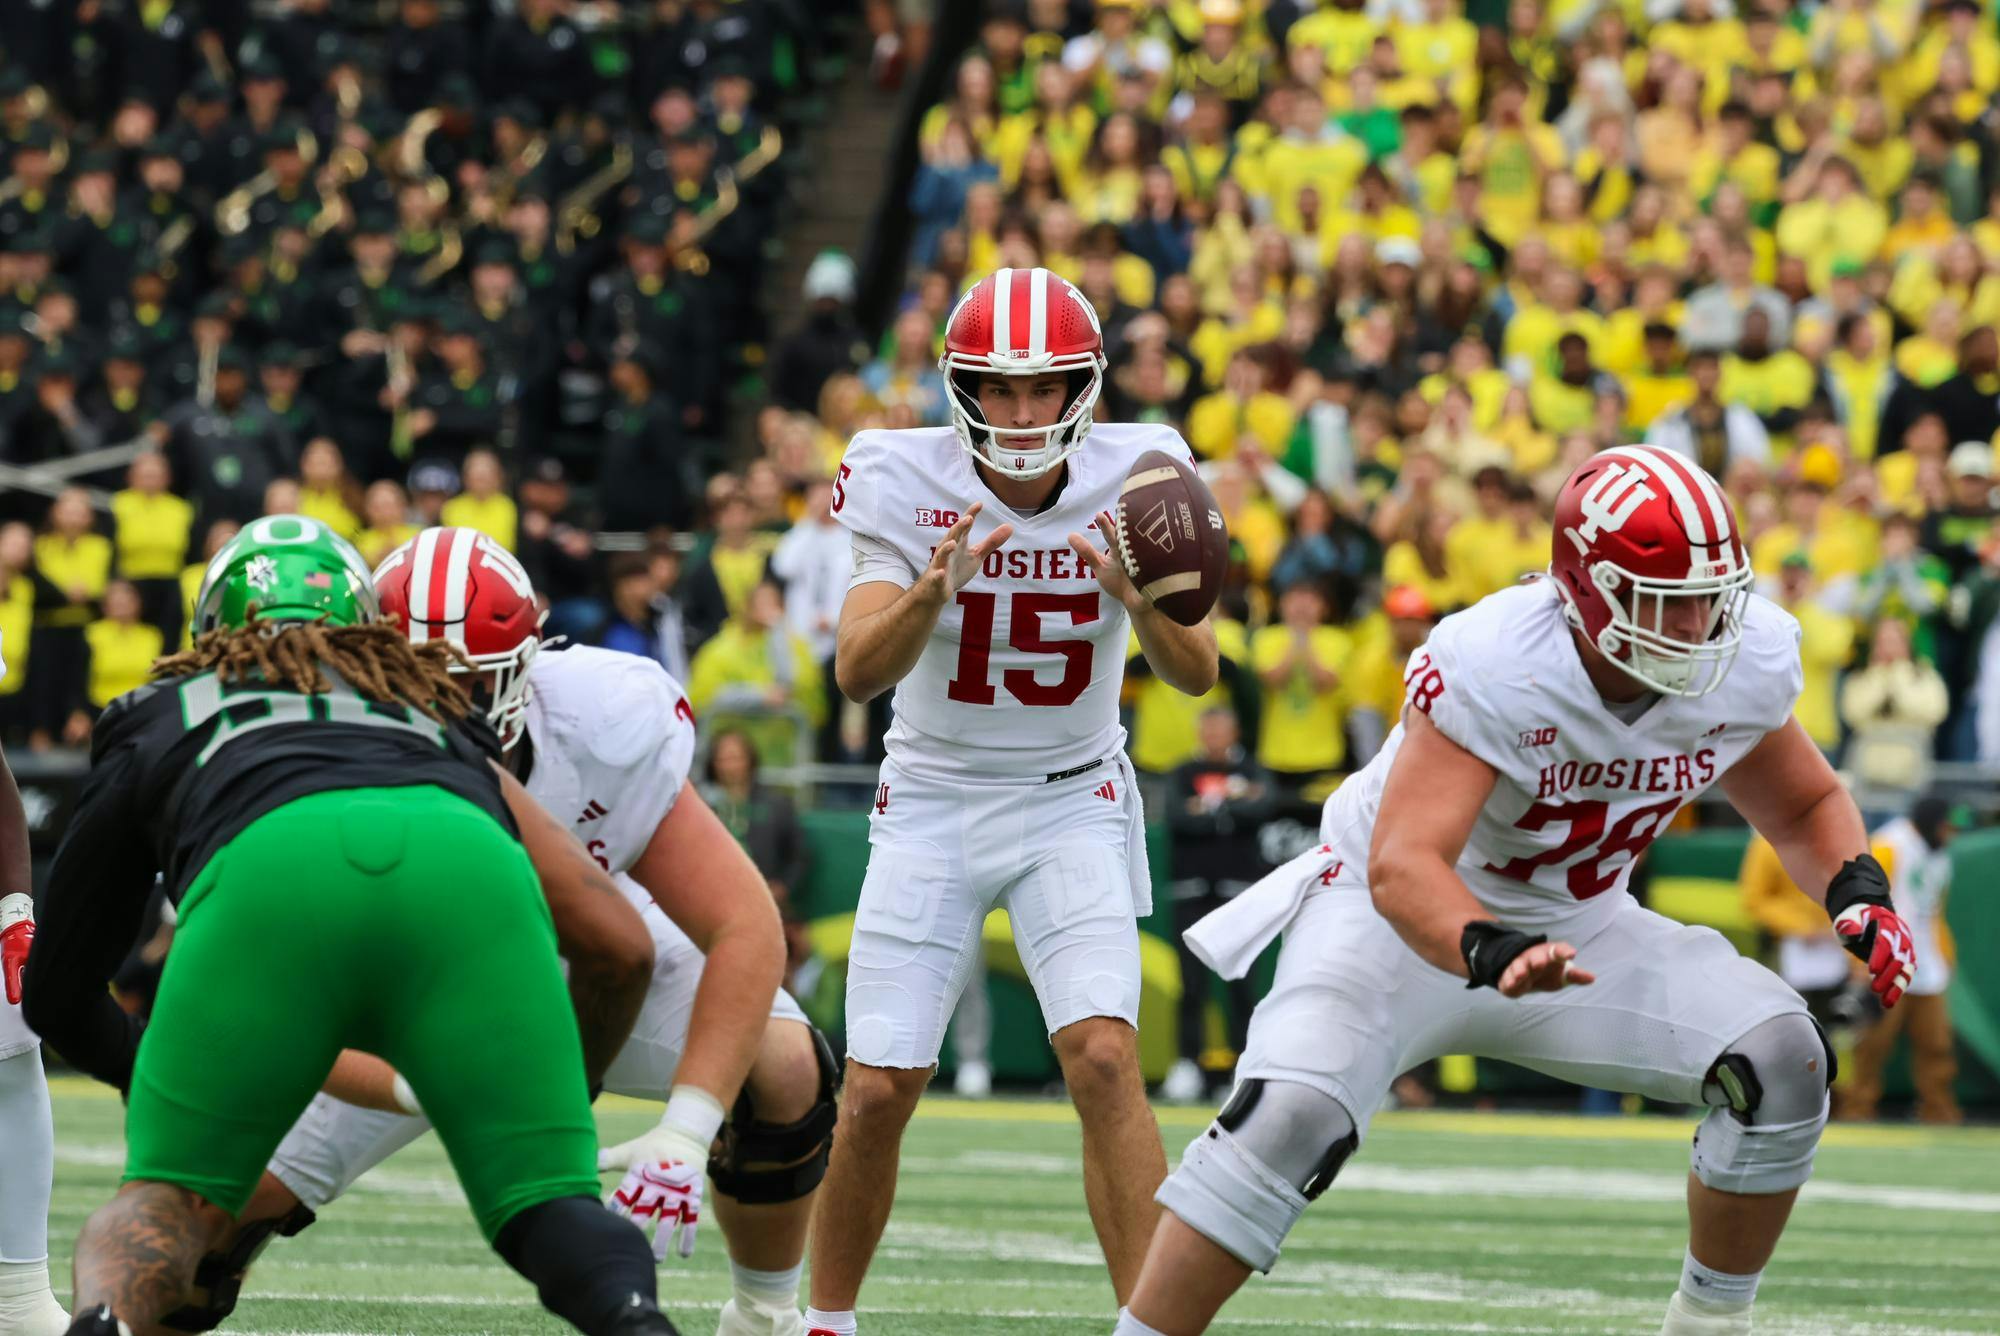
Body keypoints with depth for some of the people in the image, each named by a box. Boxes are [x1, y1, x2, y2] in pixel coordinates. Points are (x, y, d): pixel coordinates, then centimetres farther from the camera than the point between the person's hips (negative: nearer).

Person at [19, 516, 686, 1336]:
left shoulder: (158, 721, 39)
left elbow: (57, 992, 43)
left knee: (169, 1204, 15)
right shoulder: (438, 721, 42)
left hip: (267, 873, -1)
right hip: (465, 868, 1)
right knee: (548, 1212, 9)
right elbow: (618, 944, 36)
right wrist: (569, 1099, 53)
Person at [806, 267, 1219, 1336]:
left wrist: (1138, 598, -36)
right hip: (931, 804, 0)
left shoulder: (1129, 480, -11)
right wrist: (935, 588, -43)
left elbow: (1196, 675, -16)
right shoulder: (908, 485, -13)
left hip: (1071, 806, 0)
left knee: (1104, 1059, -20)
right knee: (877, 1090, -3)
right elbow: (858, 672, -24)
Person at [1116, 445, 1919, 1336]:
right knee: (1291, 1118, -30)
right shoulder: (1492, 667, -32)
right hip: (1402, 922, -5)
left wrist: (1858, 892, -14)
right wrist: (1490, 952, -59)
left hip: (1573, 927, 5)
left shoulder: (1746, 665, -14)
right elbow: (1402, 868, -40)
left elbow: (1806, 809, 7)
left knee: (1779, 1061, -15)